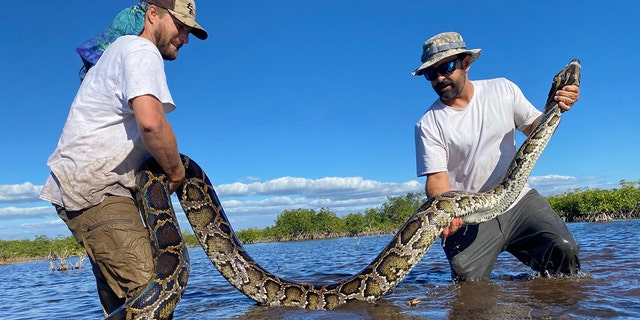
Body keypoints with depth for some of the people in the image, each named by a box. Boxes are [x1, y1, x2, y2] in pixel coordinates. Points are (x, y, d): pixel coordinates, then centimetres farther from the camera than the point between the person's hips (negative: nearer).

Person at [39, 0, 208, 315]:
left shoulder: (120, 49, 25)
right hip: (95, 190, -11)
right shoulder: (142, 50, -7)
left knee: (122, 299, 12)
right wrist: (175, 171, -10)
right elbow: (150, 121, -26)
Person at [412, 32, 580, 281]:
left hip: (518, 198, 2)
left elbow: (534, 129, 12)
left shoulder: (502, 89, 3)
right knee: (468, 281, -16)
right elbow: (437, 179, -12)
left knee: (564, 250, -18)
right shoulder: (428, 124, -7)